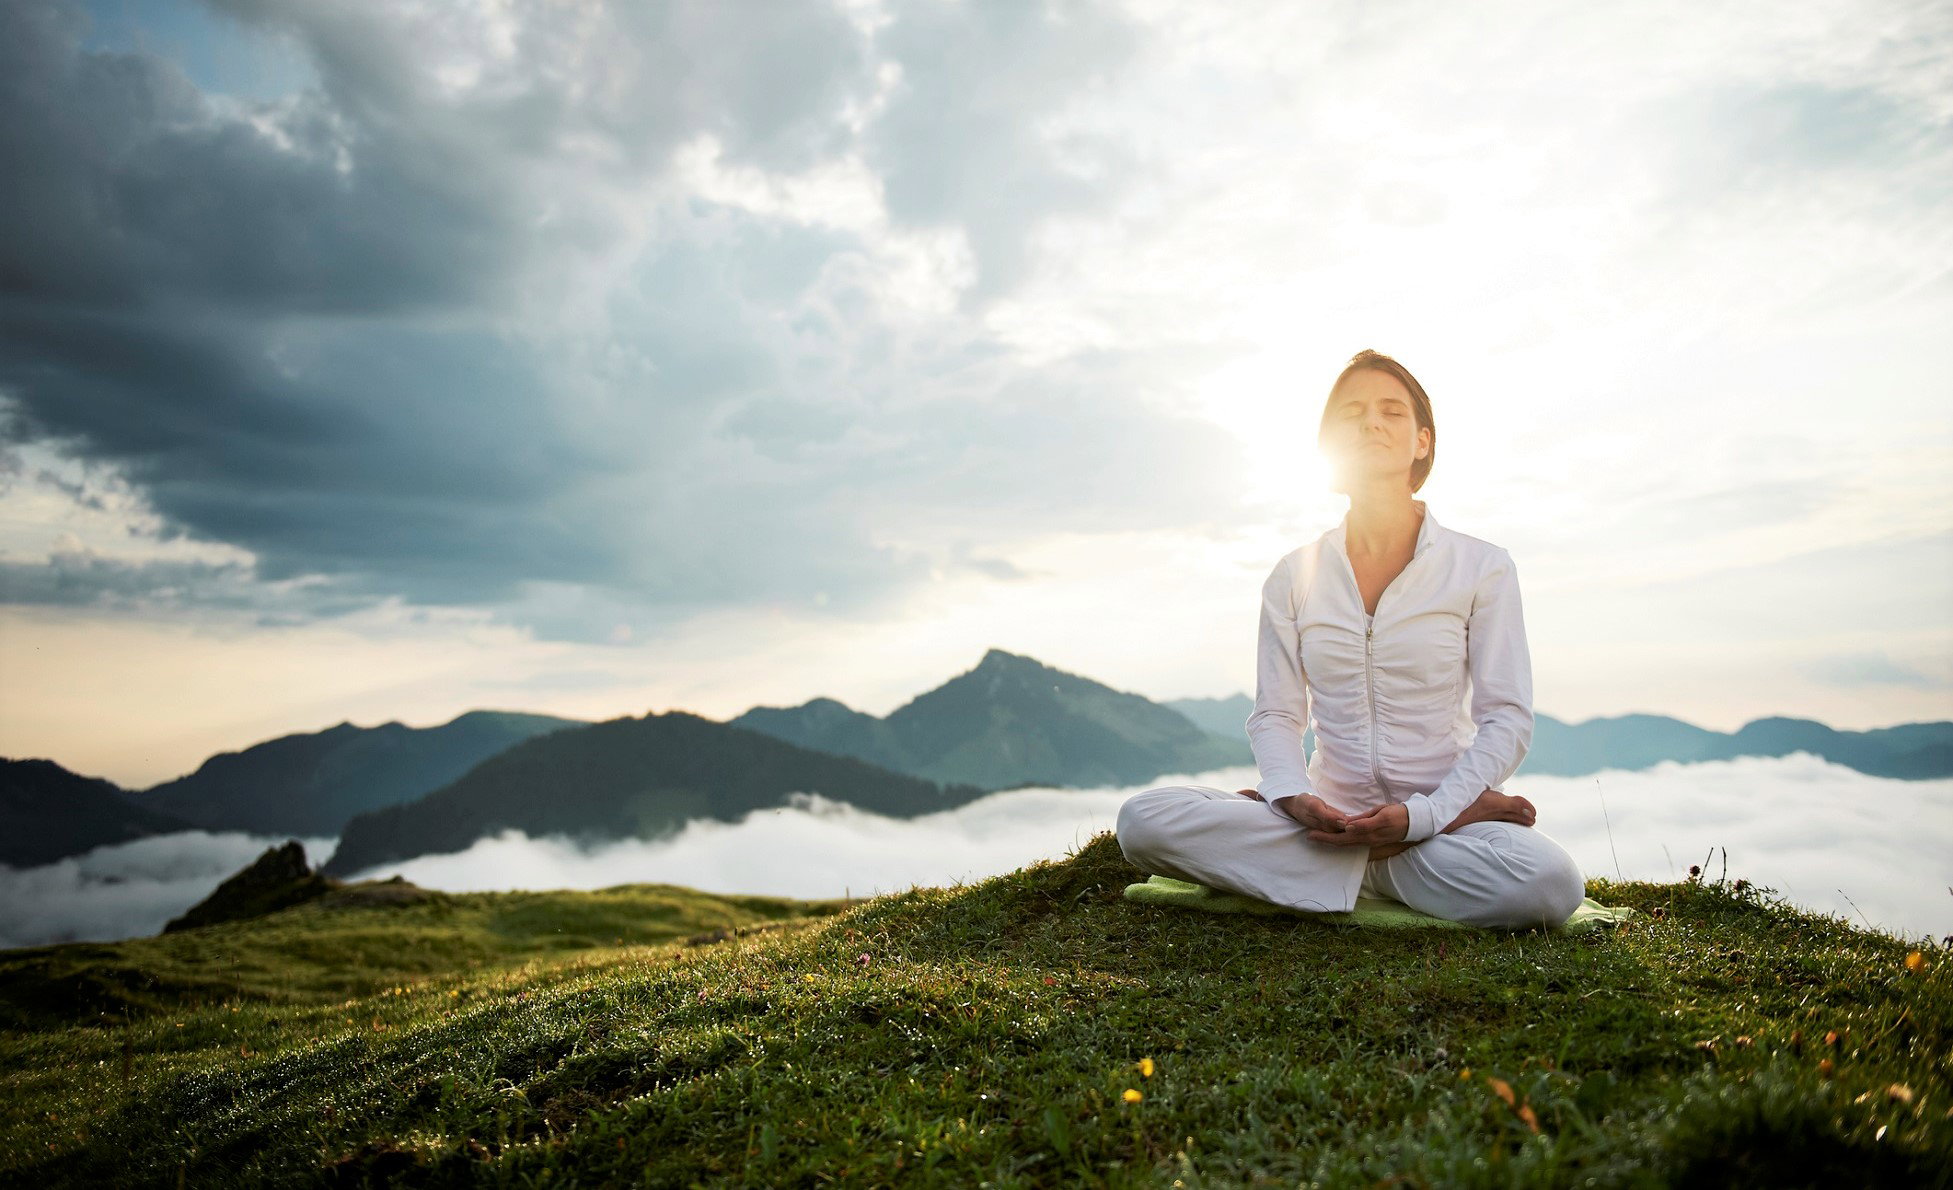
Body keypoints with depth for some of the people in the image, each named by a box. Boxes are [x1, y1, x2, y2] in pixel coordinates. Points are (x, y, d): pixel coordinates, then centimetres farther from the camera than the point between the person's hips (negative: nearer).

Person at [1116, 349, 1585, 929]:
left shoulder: (1482, 566, 1)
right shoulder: (1293, 576, 7)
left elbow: (1506, 719, -2)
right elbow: (1275, 716, 6)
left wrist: (1423, 815, -16)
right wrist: (1294, 800, -15)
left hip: (1441, 814, -1)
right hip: (1329, 817, 2)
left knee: (1549, 883, -36)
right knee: (1142, 819, -21)